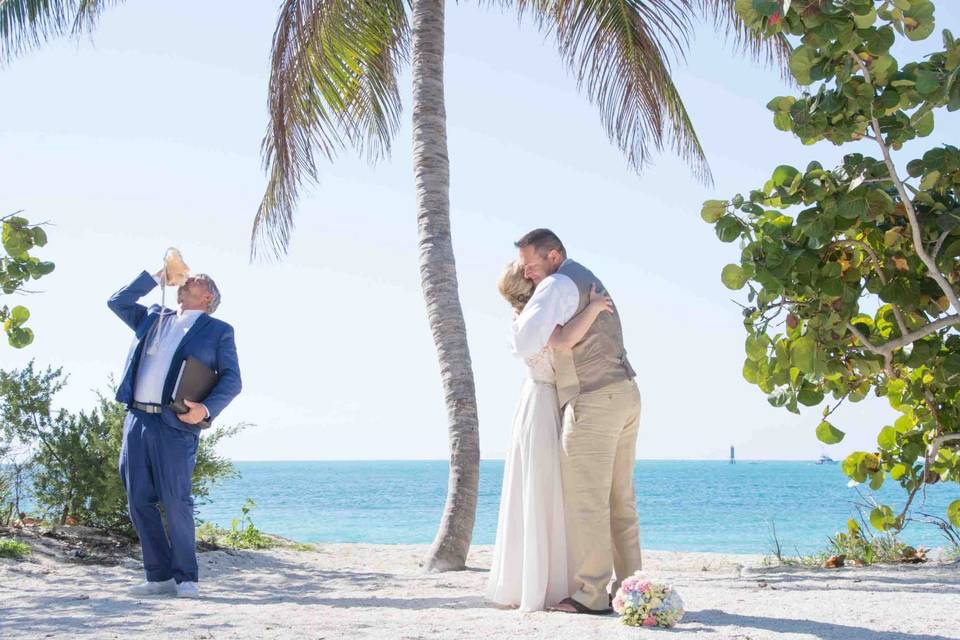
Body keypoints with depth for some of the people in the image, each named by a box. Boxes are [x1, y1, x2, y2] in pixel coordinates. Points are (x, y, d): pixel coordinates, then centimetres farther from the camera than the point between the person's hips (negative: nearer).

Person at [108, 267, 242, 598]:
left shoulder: (218, 331, 7)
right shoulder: (154, 318, 22)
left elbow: (231, 380, 1)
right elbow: (118, 302, 24)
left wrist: (206, 408, -16)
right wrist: (156, 275, 17)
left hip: (175, 425, -5)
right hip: (136, 419, 5)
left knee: (176, 503, -7)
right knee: (139, 502, 4)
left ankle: (185, 577, 4)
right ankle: (160, 576, 11)